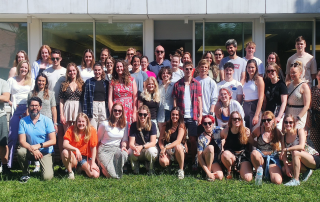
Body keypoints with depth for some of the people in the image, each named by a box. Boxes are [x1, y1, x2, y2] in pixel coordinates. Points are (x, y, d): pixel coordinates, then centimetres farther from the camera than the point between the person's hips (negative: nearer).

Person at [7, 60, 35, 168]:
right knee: (12, 136, -4)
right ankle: (9, 163, 4)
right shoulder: (12, 80, 13)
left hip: (28, 110, 0)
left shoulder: (31, 81, 15)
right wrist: (12, 104, -7)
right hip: (15, 110, 0)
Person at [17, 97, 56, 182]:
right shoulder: (23, 121, -5)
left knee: (47, 177, -19)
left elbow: (53, 141, -14)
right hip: (30, 150, 2)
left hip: (45, 152, -2)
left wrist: (38, 146, -28)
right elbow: (22, 141, -11)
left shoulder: (47, 120, -10)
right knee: (20, 151, -32)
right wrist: (32, 149, -29)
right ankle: (25, 173, -5)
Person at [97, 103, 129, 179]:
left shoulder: (125, 124, 5)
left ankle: (118, 173, -10)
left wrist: (123, 146, -9)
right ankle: (103, 166, 12)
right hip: (105, 150, -3)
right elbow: (98, 140, 3)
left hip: (117, 149, 3)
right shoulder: (105, 124, -6)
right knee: (111, 175, -22)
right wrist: (96, 153, 1)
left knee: (124, 154, -38)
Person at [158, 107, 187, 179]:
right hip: (167, 151, 2)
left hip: (177, 150, -2)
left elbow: (178, 141, -18)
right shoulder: (166, 126, 6)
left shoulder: (181, 127, -4)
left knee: (178, 147, -39)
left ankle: (181, 169, -19)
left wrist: (166, 148, -27)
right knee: (163, 162, -31)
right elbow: (160, 140, 5)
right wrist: (162, 148, -15)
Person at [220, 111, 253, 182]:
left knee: (247, 178, -21)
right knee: (225, 154, -39)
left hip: (243, 156, 0)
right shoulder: (226, 131, -7)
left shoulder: (246, 131, -6)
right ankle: (229, 170, -4)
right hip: (230, 155, 0)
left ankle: (239, 170, 17)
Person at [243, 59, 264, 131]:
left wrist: (256, 115, -17)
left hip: (254, 107, -6)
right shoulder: (246, 80, 14)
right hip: (245, 107, 6)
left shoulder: (259, 79, -5)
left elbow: (261, 98, -11)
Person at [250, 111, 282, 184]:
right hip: (260, 157, 0)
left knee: (278, 181, -24)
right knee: (254, 153, -39)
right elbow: (250, 138, 18)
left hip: (272, 158, 0)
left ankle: (267, 173, 12)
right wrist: (257, 144, 2)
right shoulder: (259, 130, 0)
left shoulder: (277, 132, 1)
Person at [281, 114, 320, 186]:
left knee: (295, 152, -31)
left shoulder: (300, 131, -10)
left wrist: (286, 149, -25)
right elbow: (284, 155, -2)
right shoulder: (284, 137, 4)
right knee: (284, 169, -12)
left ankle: (296, 180, -25)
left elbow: (301, 147, -26)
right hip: (303, 164, 6)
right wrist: (287, 167, -16)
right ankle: (306, 171, 9)